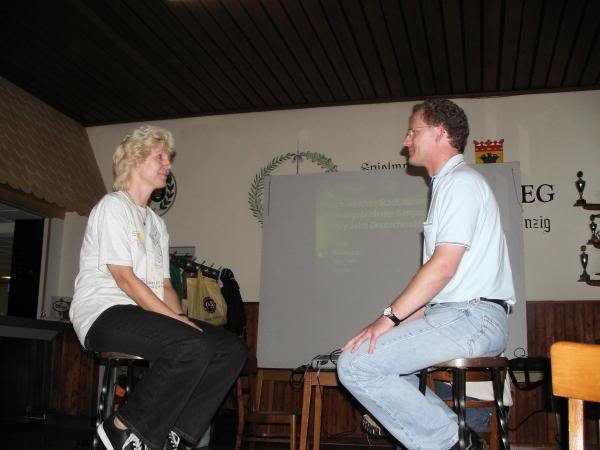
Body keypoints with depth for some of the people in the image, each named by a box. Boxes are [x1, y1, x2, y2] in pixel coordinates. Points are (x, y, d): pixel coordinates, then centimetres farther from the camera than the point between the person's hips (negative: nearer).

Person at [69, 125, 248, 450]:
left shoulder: (156, 222, 23)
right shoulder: (113, 206, -2)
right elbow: (124, 278, -13)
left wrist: (182, 321, -2)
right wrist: (176, 319, -17)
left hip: (147, 313, 8)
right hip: (104, 313, -8)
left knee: (232, 348, -9)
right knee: (193, 345, -32)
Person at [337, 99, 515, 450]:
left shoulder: (461, 182, -9)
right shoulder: (448, 184, 23)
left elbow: (444, 265, -19)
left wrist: (391, 317, -17)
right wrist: (407, 321, 14)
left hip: (473, 318, -11)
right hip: (460, 316, 11)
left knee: (356, 365, -18)